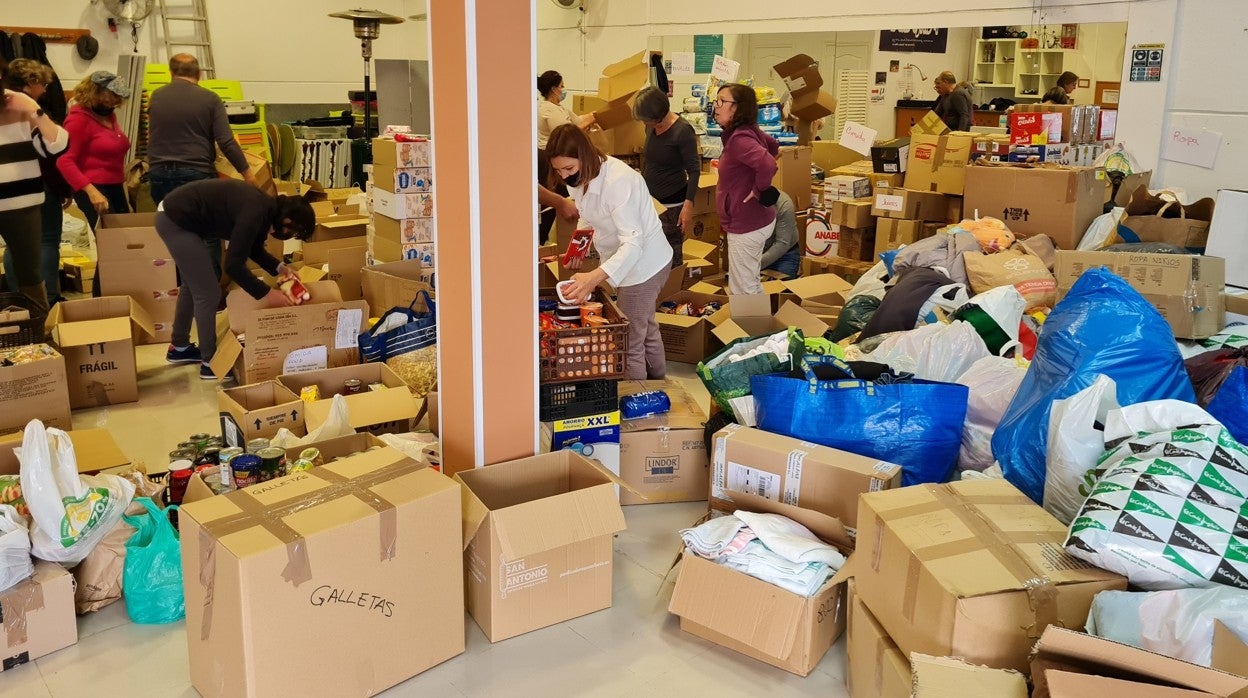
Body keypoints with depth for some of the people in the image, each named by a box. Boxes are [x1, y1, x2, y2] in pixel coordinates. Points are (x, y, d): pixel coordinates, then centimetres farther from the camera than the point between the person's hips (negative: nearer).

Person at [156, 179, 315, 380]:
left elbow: (254, 248, 18)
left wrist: (278, 268, 5)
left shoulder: (265, 207, 3)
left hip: (175, 214, 11)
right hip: (176, 220, -11)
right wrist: (266, 294, -19)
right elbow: (234, 266, -25)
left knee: (192, 285, 24)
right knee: (207, 293, -4)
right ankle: (210, 363, 8)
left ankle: (179, 348, 40)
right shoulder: (255, 213, -26)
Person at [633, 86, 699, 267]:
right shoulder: (651, 127, 4)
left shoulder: (683, 131, -16)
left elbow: (694, 170, -16)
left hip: (672, 202, -7)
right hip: (651, 198, 7)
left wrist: (688, 204, -24)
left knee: (671, 254, -4)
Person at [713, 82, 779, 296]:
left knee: (741, 291, 2)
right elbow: (773, 146, 25)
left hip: (746, 225, -10)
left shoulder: (739, 139, -25)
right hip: (755, 220, 10)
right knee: (752, 286, 22)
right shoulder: (749, 132, 5)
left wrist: (758, 190, -23)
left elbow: (768, 164, -41)